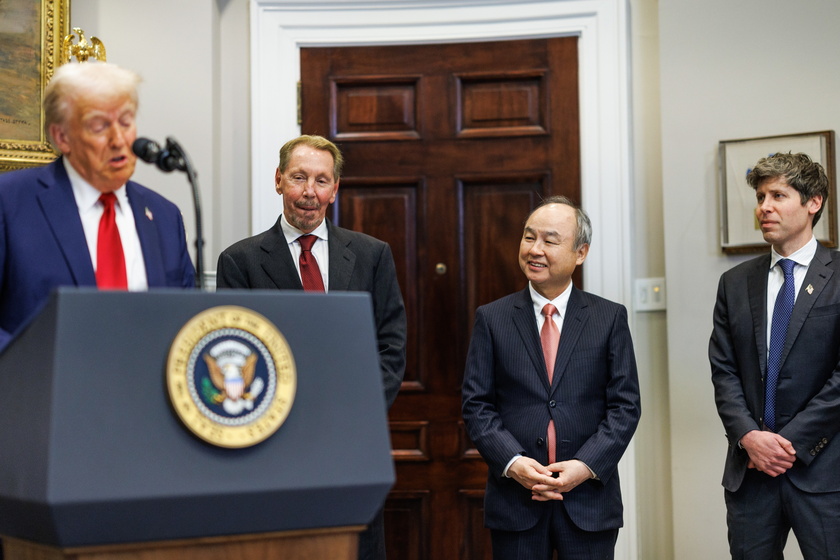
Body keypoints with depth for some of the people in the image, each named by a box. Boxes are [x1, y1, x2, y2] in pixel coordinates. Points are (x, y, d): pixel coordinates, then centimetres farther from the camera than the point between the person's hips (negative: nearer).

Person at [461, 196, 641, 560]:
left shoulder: (610, 318, 4)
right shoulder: (492, 319, 5)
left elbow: (625, 404, 0)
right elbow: (476, 404, 1)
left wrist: (586, 466, -12)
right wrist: (513, 463, -13)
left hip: (589, 498, 0)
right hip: (515, 499, 0)